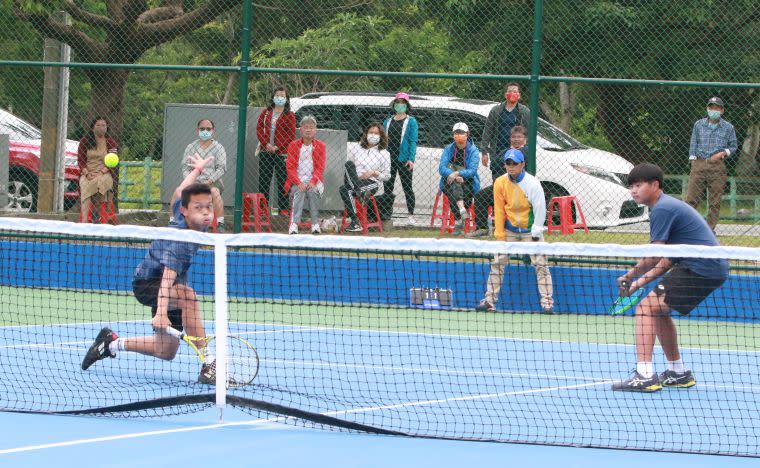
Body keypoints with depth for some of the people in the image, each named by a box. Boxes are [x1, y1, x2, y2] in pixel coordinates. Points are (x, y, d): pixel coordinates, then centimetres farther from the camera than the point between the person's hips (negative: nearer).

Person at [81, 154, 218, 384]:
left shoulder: (183, 216, -11)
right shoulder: (180, 241, -34)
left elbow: (179, 193, 12)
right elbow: (168, 277, -45)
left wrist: (197, 170, 29)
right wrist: (161, 312, -58)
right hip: (146, 283, -9)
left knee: (166, 352, 10)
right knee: (188, 296, -40)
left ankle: (112, 343, 30)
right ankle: (208, 367, -41)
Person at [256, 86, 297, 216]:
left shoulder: (289, 115, 2)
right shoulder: (266, 112, 12)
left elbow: (291, 135, -4)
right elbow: (259, 128, 7)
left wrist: (277, 147, -13)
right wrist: (266, 144, -8)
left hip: (281, 153, -3)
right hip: (265, 151, 3)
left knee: (282, 181, -4)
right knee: (263, 181, 4)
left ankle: (283, 209, -1)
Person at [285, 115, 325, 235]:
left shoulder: (320, 145, 6)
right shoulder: (293, 145, 4)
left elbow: (320, 168, 0)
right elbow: (290, 167, -3)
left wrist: (312, 182, -18)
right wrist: (299, 183, -19)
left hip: (314, 181, 1)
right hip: (297, 181, -1)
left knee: (313, 191, -32)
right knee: (299, 192, -32)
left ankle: (315, 224, -25)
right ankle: (294, 224, -42)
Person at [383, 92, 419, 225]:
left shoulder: (411, 121, 3)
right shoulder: (388, 121, 15)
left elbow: (413, 141, -3)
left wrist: (411, 159, -13)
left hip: (403, 160, -4)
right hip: (389, 159, 5)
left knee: (407, 188, -1)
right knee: (388, 188, 6)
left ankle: (411, 215, 1)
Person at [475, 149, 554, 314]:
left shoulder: (532, 184, -16)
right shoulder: (500, 183, -6)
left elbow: (540, 208, -12)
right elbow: (499, 210, -2)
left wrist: (536, 233, -13)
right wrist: (500, 235, -5)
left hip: (530, 230, -3)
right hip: (509, 230, 3)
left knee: (540, 264, -7)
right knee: (497, 263, 0)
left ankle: (547, 302, -3)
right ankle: (489, 300, 6)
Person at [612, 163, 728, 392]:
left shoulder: (662, 208, -11)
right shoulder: (669, 205, 21)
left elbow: (653, 257, -15)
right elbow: (668, 260, 21)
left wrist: (629, 276, -2)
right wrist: (641, 281, 13)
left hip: (700, 268, -11)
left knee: (646, 307, -15)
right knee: (658, 310, 24)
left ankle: (644, 375, -25)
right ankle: (679, 373, 32)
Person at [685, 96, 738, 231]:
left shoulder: (728, 127, 6)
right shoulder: (698, 125, 10)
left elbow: (733, 147, 11)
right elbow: (693, 144, 12)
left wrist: (723, 153, -7)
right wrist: (693, 162, 3)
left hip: (717, 166, -1)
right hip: (699, 164, 1)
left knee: (715, 201, 0)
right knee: (691, 198, -5)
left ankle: (710, 228, 6)